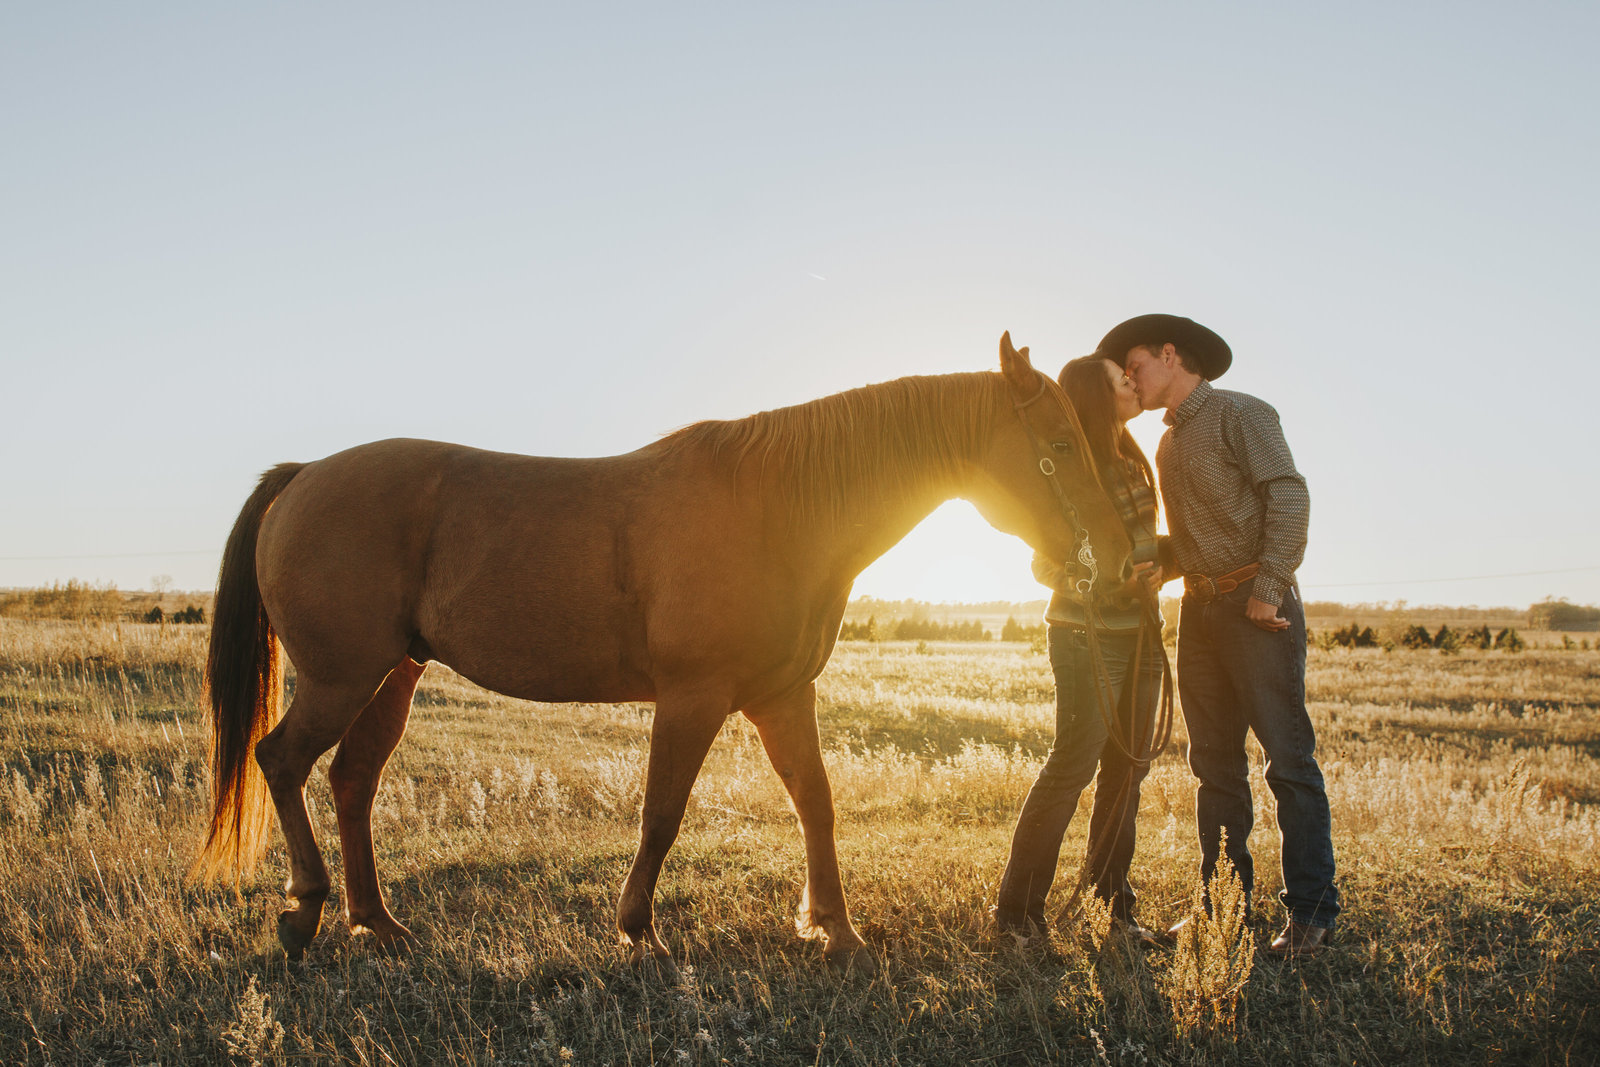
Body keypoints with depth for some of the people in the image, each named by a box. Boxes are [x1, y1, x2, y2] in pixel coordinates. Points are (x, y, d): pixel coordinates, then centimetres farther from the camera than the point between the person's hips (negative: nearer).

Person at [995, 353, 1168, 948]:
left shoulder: (1129, 458, 12)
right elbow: (1047, 566, -12)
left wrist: (1158, 564, 4)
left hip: (1140, 631, 8)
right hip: (1089, 633, -8)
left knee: (1127, 766, 10)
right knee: (1073, 763, -8)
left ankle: (1113, 901, 19)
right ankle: (1018, 909, 0)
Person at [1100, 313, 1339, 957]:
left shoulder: (1241, 415, -4)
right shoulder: (1167, 446, 20)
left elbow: (1289, 498, -15)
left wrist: (1267, 587, -21)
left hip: (1256, 607, -8)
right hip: (1199, 609, 8)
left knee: (1288, 758, -6)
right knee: (1215, 765, 8)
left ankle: (1311, 914, -2)